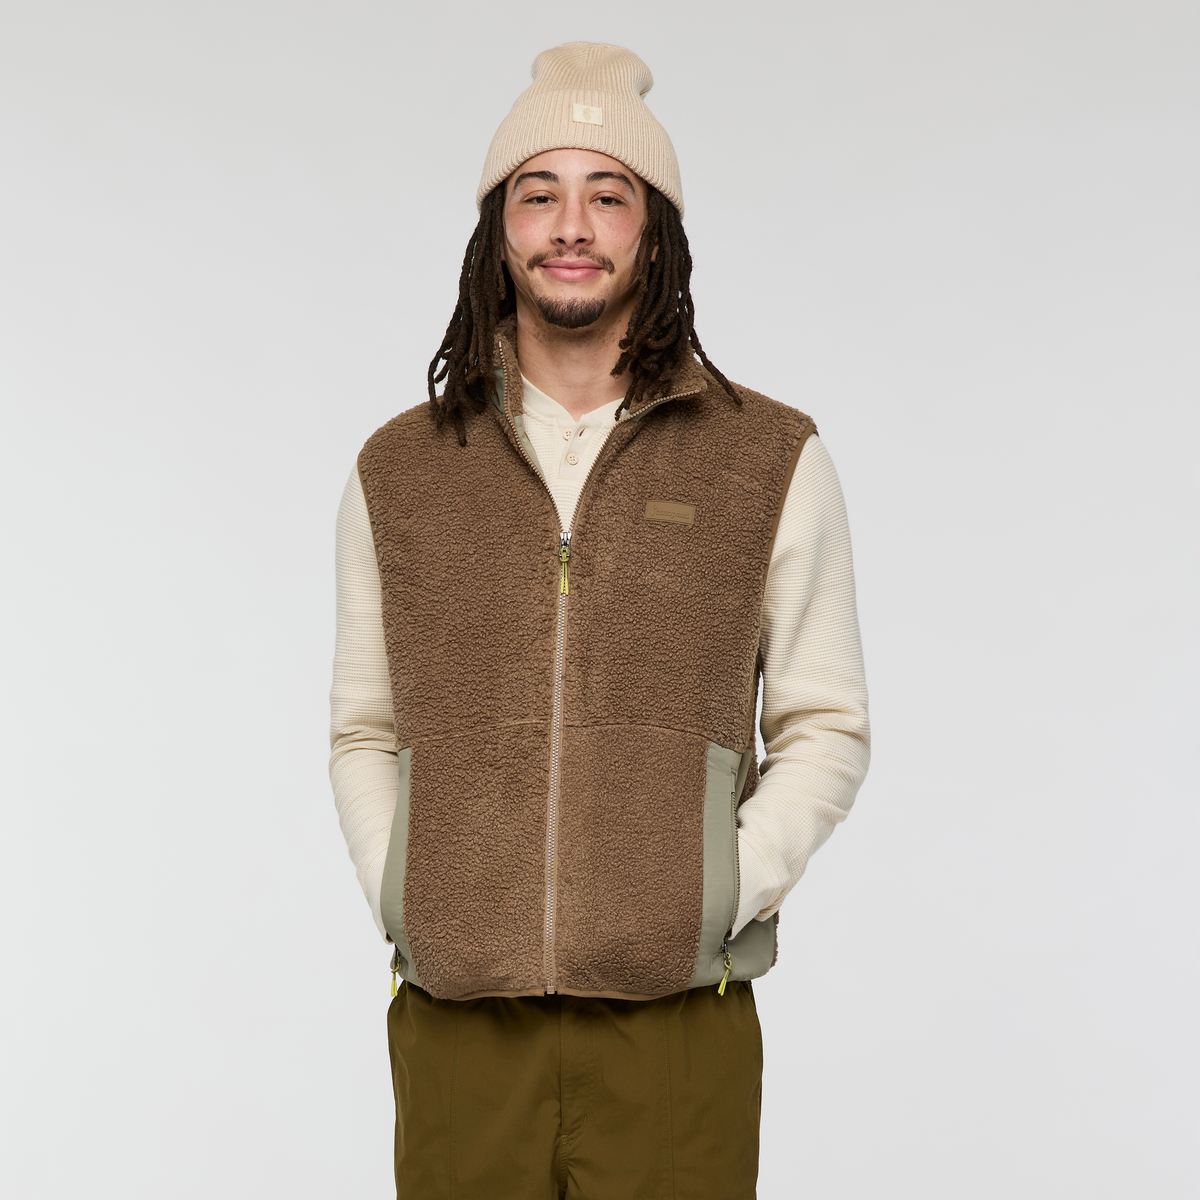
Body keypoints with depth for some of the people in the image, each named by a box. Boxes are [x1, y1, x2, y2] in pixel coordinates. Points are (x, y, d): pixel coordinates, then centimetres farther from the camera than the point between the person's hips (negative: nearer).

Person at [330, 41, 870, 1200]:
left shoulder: (771, 463, 3)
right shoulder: (398, 472, 8)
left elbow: (826, 727, 7)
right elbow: (363, 731, 15)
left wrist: (726, 900, -5)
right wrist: (394, 898, 1)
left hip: (675, 1028, -1)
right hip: (456, 1029, 2)